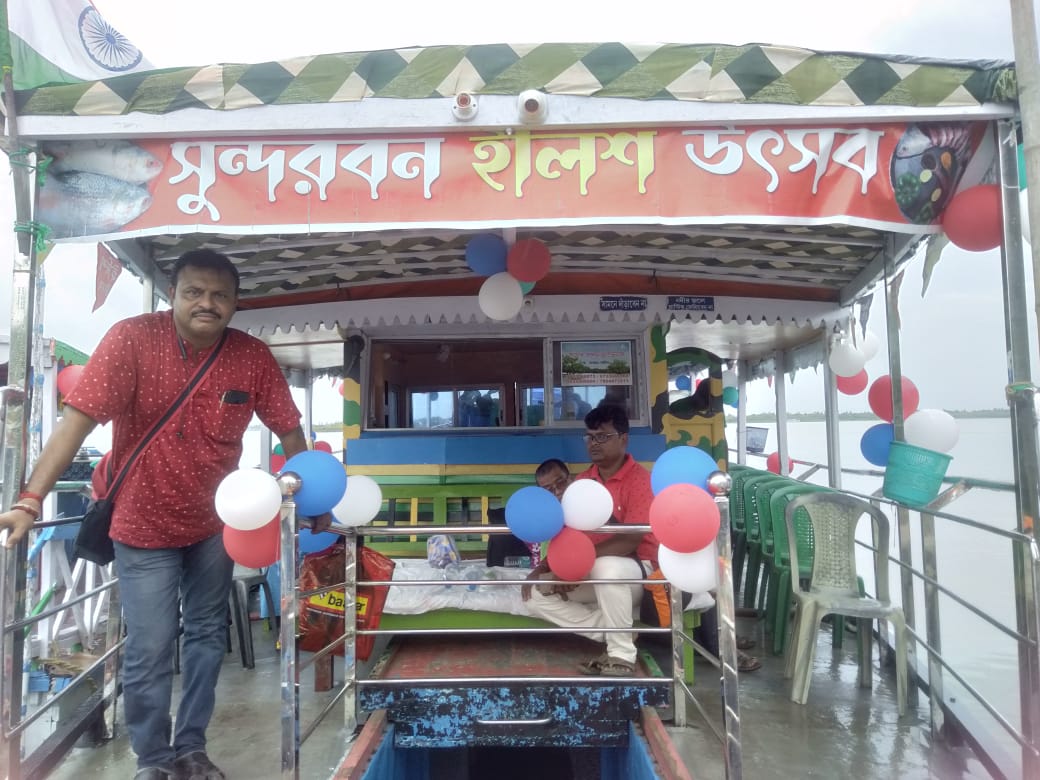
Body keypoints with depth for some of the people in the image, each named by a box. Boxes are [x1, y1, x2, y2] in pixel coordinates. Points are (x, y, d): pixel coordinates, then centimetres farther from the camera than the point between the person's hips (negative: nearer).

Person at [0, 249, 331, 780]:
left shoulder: (253, 357, -12)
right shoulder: (131, 339, -19)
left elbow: (289, 430, -4)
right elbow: (78, 419, -23)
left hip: (214, 524, 3)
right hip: (144, 526, -3)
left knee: (206, 637, 15)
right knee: (150, 649, 2)